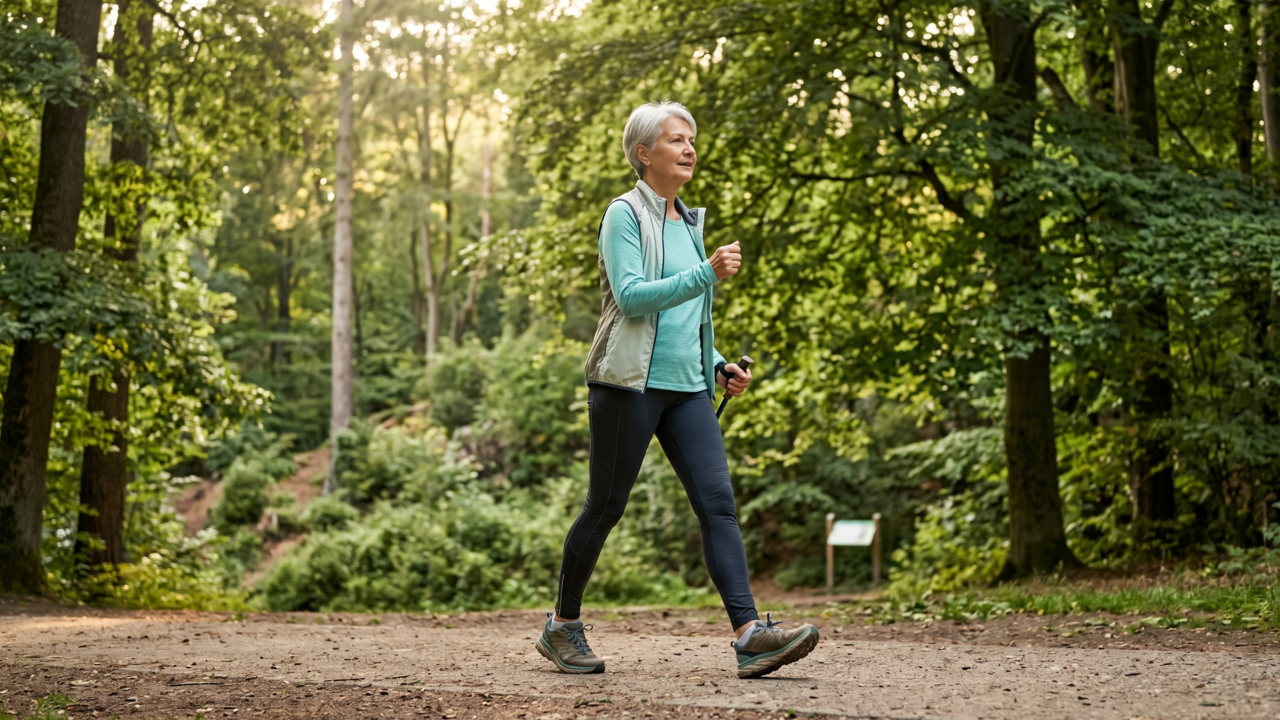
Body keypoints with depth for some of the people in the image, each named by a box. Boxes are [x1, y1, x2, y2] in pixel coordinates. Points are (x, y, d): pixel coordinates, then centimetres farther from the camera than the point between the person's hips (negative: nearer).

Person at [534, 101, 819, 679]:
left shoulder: (688, 220, 18)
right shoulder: (625, 214, -4)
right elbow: (631, 296, -18)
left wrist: (718, 366, 14)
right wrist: (706, 273, -27)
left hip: (686, 386, 7)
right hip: (629, 382, -6)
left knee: (717, 501, -8)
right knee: (605, 507, 2)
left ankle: (750, 636, -16)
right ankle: (562, 627, 19)